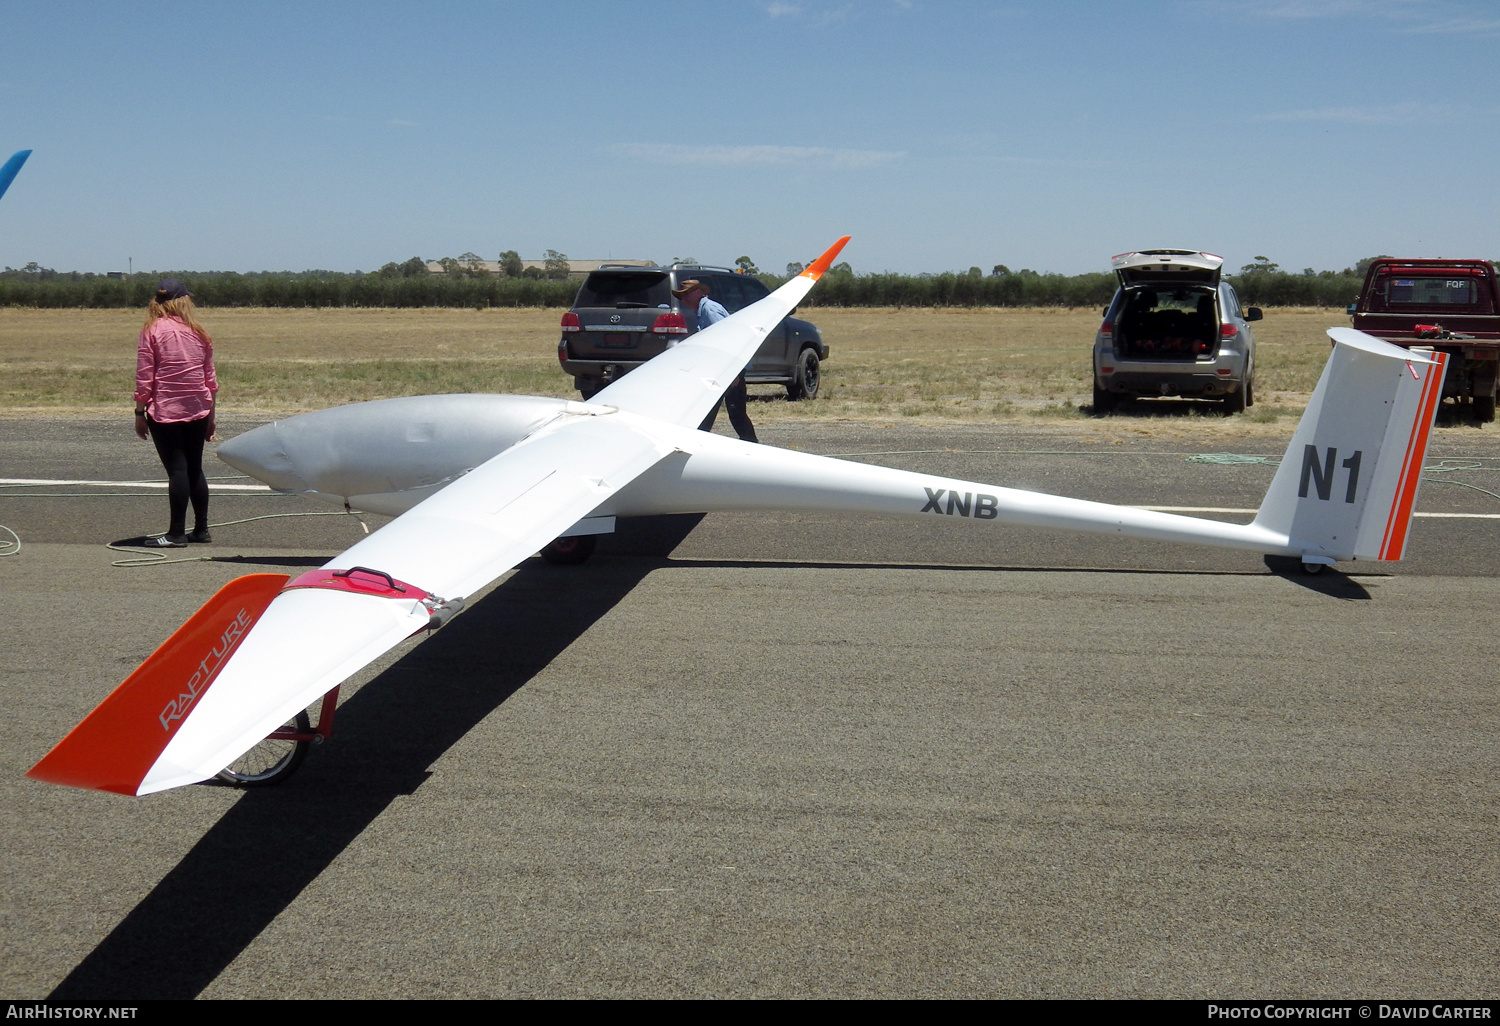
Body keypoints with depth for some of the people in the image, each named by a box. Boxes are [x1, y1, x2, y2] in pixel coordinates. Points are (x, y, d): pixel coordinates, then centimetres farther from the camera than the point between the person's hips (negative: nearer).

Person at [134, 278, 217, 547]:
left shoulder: (152, 330, -5)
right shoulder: (199, 332, 6)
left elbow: (144, 377, -8)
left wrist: (140, 413, -1)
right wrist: (210, 414, 18)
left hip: (165, 411, -4)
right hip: (198, 411, 4)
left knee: (177, 471, -4)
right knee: (195, 469, 12)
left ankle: (177, 533, -1)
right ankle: (201, 529, 16)